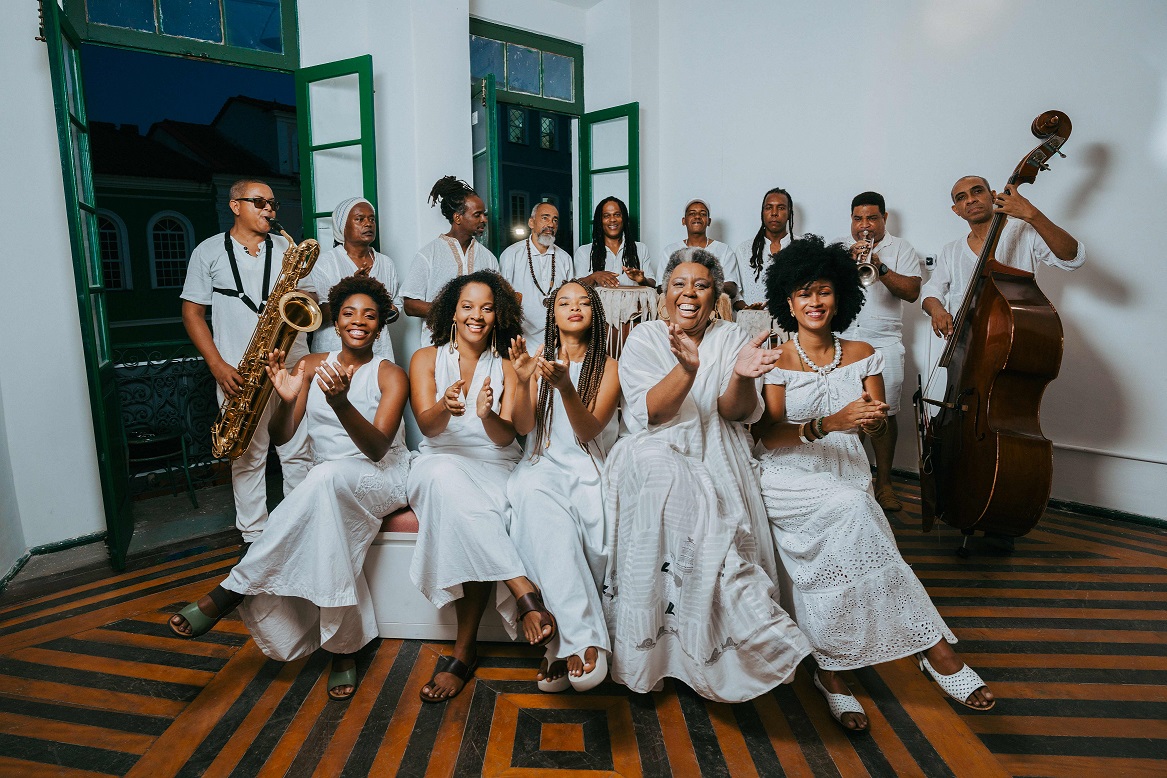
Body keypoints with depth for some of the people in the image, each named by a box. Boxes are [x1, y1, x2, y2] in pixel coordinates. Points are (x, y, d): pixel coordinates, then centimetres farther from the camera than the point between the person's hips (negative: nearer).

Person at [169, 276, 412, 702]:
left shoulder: (391, 375, -3)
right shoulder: (311, 366, 9)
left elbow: (377, 448, -17)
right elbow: (280, 436, 0)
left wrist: (341, 403, -35)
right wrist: (286, 398, -23)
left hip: (382, 481, -3)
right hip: (326, 488, 3)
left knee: (327, 476, -38)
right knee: (326, 527, -34)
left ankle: (233, 590, -30)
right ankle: (343, 648, -19)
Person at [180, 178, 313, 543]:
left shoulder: (287, 248, 13)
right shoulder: (208, 251, 7)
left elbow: (311, 299, 14)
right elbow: (192, 312, 5)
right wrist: (218, 366, -6)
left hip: (292, 366, 2)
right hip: (238, 375, -1)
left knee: (299, 452, 3)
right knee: (248, 457, 5)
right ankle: (253, 535, 17)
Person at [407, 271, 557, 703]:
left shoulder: (508, 367, 7)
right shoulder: (426, 359, 8)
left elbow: (505, 437, -5)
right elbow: (427, 426, -8)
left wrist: (487, 415, -29)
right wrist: (445, 406, -32)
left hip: (495, 469, 0)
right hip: (439, 466, 0)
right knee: (447, 477, -37)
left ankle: (464, 652, -24)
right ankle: (525, 594, -38)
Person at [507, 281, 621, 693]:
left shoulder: (608, 367, 9)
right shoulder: (539, 362, 13)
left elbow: (587, 432, -5)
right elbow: (523, 427, 1)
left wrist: (565, 386, -22)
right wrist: (523, 380, -17)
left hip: (587, 471, 0)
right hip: (541, 468, 0)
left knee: (592, 518, -34)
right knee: (536, 499, -36)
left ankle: (564, 647, -21)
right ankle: (588, 641, -38)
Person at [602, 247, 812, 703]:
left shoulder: (731, 339, 9)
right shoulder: (644, 339, 5)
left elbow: (736, 413, -5)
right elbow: (650, 412, -9)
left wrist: (742, 375, -28)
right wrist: (687, 367, -27)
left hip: (717, 460, 2)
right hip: (657, 456, -1)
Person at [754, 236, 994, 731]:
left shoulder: (861, 355, 10)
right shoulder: (777, 360, 0)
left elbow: (878, 431, 11)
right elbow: (769, 435, -10)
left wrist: (873, 420, -15)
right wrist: (830, 423, -25)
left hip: (848, 480, 4)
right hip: (790, 480, -3)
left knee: (834, 555, -25)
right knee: (851, 507, -32)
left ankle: (830, 671, -9)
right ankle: (933, 645, -25)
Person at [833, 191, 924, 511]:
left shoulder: (901, 249, 10)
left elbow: (912, 292, -3)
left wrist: (880, 267, -15)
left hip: (883, 342, -1)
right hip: (840, 340, 2)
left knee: (884, 412, -5)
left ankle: (883, 483, 5)